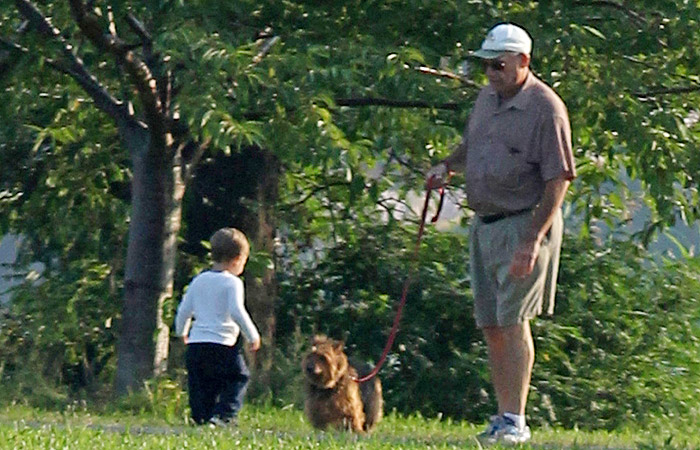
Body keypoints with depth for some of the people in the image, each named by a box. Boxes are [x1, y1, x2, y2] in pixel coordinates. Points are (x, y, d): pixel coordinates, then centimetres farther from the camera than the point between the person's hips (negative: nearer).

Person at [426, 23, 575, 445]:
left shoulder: (545, 108, -13)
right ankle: (504, 418, 14)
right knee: (491, 326, 7)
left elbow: (558, 180, -15)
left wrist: (533, 240, -21)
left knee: (513, 323, -10)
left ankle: (516, 421, -8)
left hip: (525, 224, -8)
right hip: (484, 223, 8)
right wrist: (448, 165, 8)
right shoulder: (487, 97, 11)